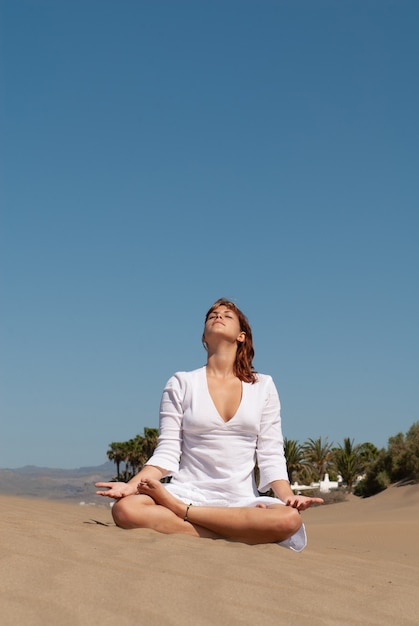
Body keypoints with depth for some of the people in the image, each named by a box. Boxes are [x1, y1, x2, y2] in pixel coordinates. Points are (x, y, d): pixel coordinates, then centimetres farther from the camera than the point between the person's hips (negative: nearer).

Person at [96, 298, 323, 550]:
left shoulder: (263, 386, 12)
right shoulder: (181, 384, 10)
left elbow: (271, 455, 6)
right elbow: (167, 453, 4)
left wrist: (288, 496, -12)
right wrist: (131, 485, -14)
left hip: (242, 500, 1)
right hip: (189, 490, -1)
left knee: (289, 518, -34)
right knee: (126, 509, -33)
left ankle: (180, 510, -21)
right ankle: (237, 537, -24)